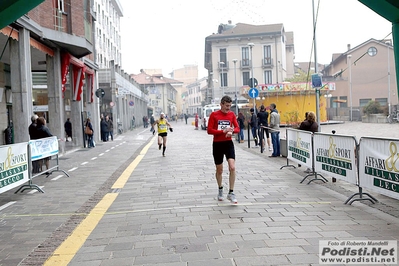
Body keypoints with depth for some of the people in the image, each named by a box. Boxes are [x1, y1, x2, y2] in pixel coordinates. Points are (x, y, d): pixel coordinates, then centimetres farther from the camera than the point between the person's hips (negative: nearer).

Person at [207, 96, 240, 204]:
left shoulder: (232, 114, 3)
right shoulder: (214, 115, -5)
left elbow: (237, 128, 5)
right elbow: (209, 130, -11)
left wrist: (232, 131, -18)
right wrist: (223, 131, -21)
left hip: (228, 143, 2)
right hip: (217, 144, -1)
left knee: (232, 167, -15)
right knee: (219, 170, 11)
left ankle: (231, 193, -3)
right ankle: (220, 190, 35)